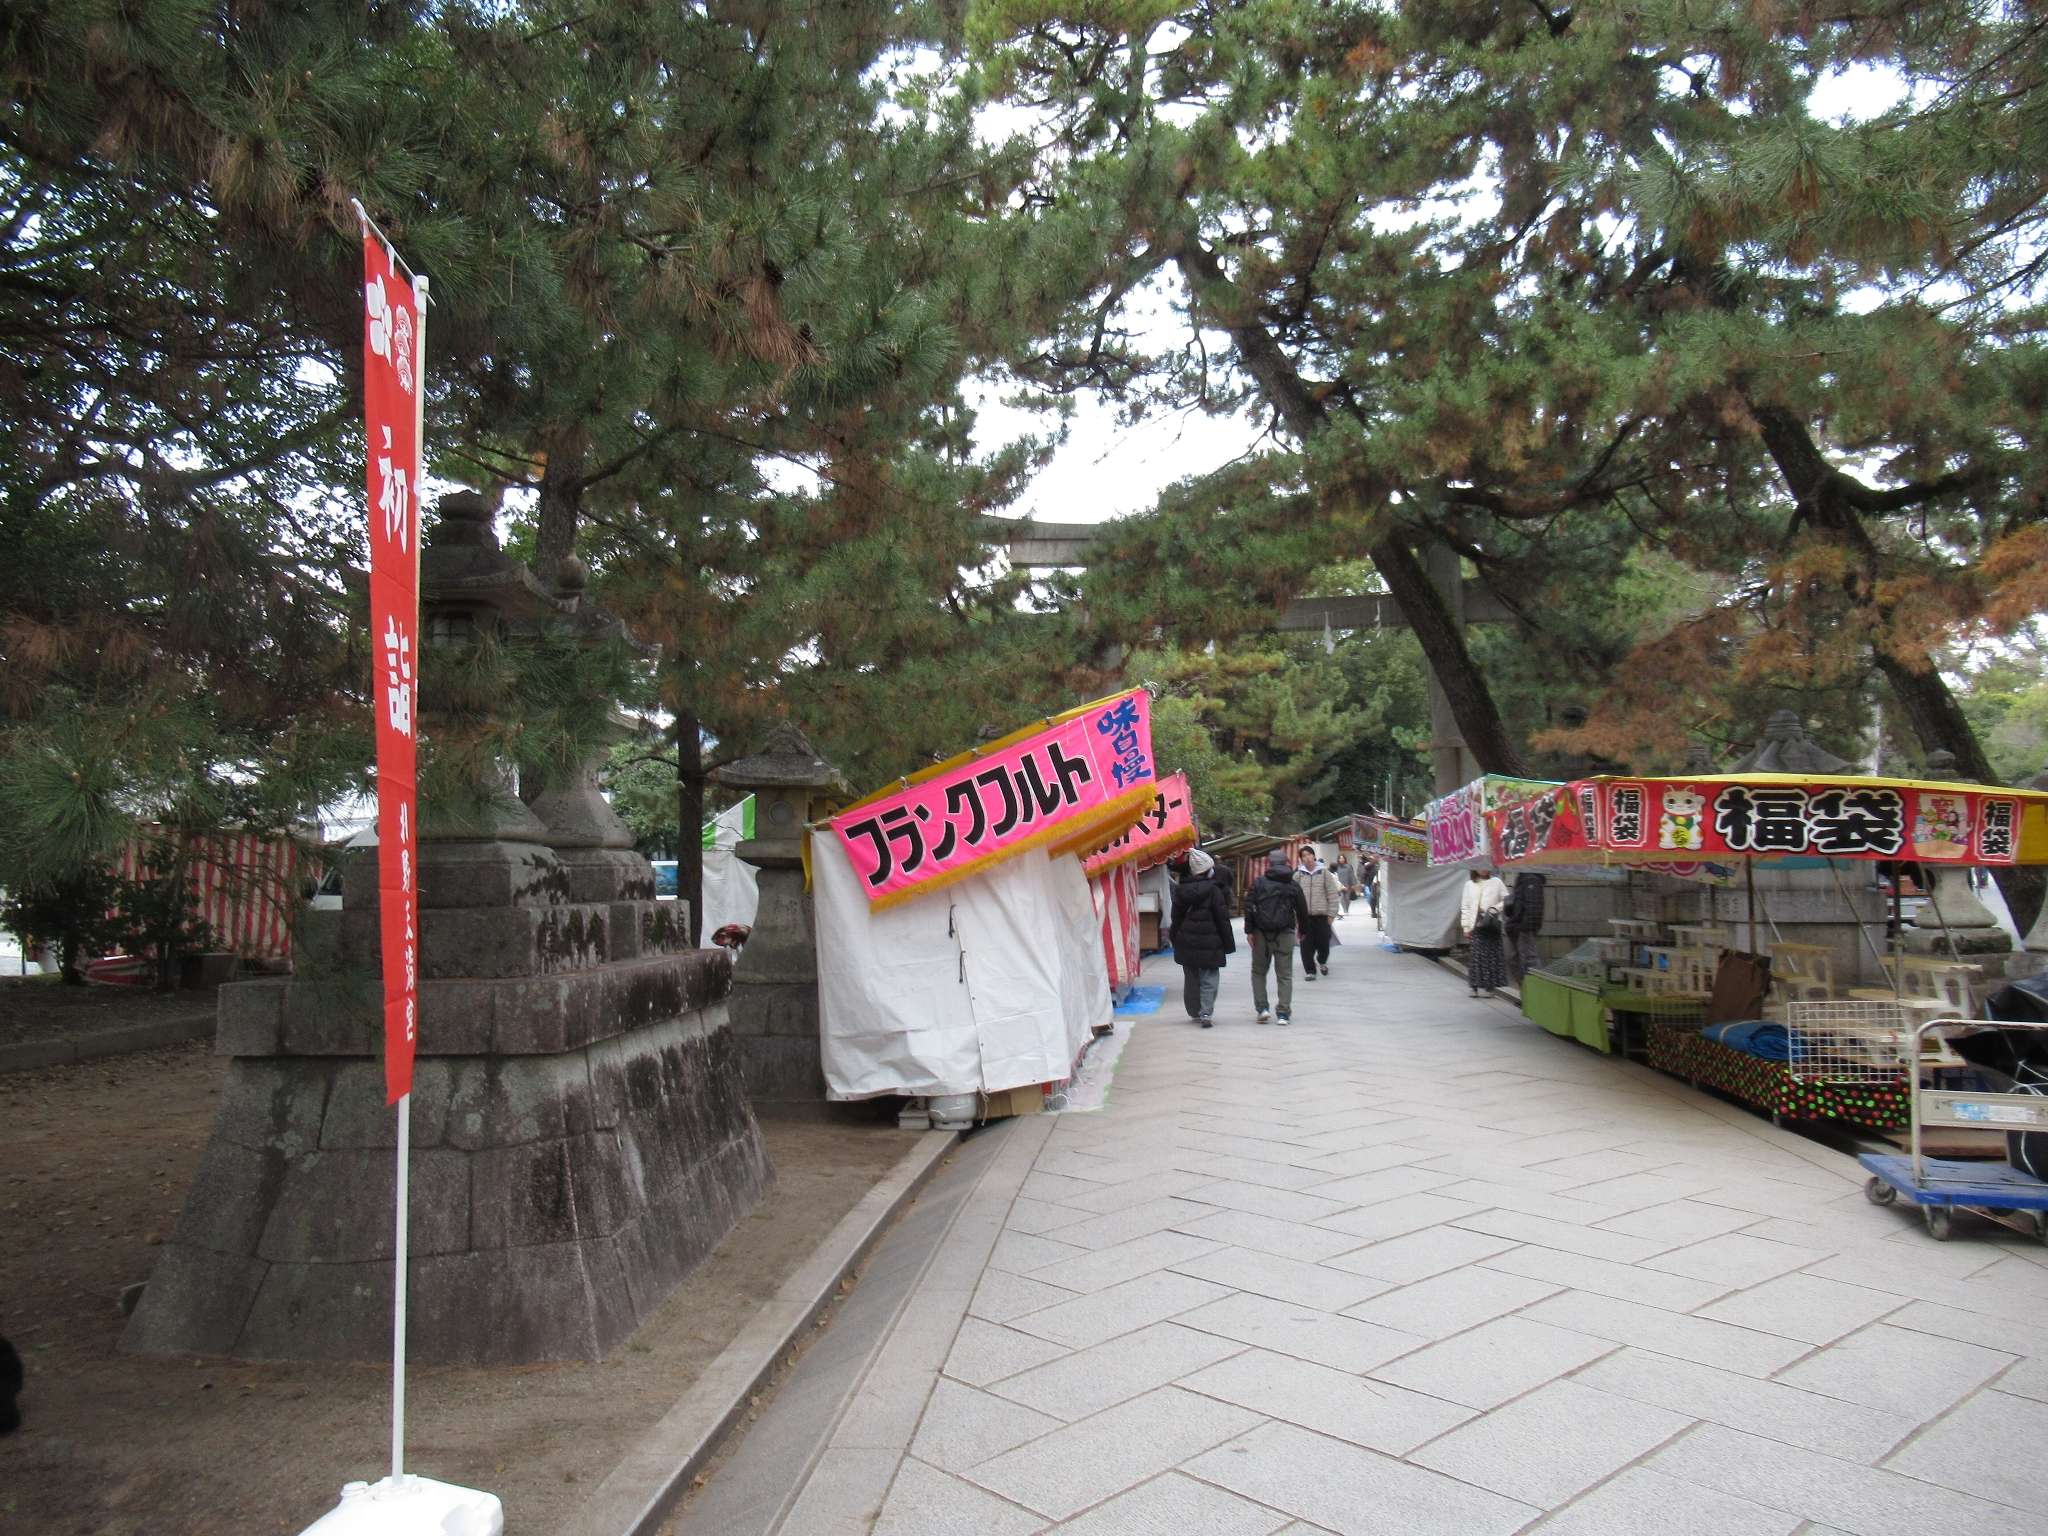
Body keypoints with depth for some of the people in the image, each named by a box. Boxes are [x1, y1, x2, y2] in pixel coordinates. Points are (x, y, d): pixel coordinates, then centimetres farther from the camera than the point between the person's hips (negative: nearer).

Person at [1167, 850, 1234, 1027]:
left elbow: (1176, 918, 10)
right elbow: (1222, 919, -8)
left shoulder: (1180, 890, 4)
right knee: (1209, 979, 0)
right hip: (1209, 944, -4)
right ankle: (1206, 1013, -11)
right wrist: (1228, 944, -1)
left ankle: (1194, 1012, 22)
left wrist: (1175, 939, 19)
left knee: (1191, 979, 15)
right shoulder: (1213, 890, -10)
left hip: (1186, 943, 5)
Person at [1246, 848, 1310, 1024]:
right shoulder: (1293, 885, 5)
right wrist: (1302, 930, 25)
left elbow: (1249, 907, -7)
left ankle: (1262, 1007, 3)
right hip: (1285, 934, 1)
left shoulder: (1259, 882, 0)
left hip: (1261, 933, -1)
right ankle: (1284, 1013, 3)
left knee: (1258, 971, 14)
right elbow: (1302, 910, 10)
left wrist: (1249, 930, -3)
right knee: (1285, 974, 7)